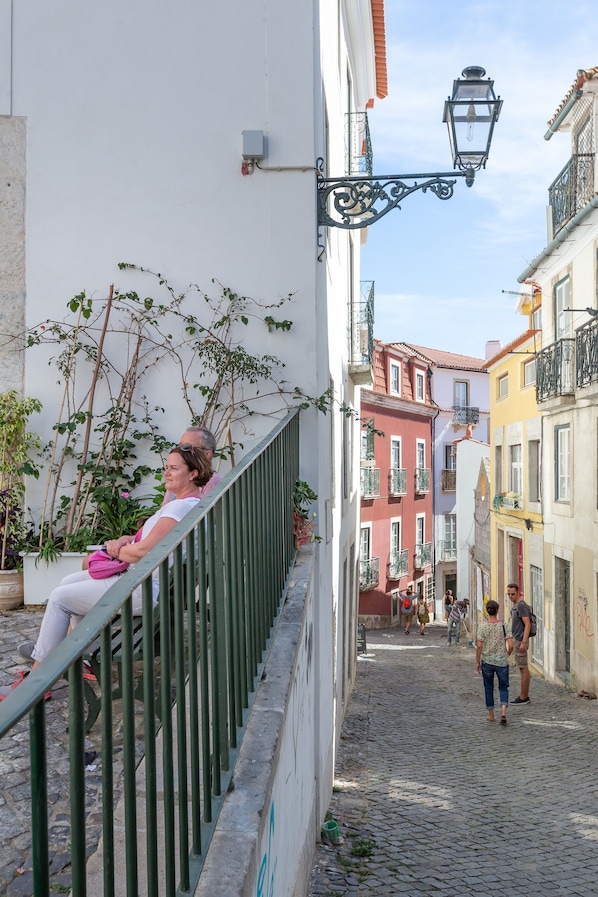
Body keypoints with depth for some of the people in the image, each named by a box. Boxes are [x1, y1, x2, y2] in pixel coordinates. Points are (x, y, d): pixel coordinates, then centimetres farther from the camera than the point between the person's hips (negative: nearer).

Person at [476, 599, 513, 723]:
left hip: (487, 661, 0)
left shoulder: (482, 626, -8)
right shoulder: (503, 625, -6)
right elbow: (511, 645, -10)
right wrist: (506, 655, 11)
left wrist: (477, 662, -1)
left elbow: (479, 646, -12)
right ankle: (503, 711, -6)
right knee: (503, 687, 14)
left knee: (489, 688, 14)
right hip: (502, 662, 0)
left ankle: (491, 715, 21)